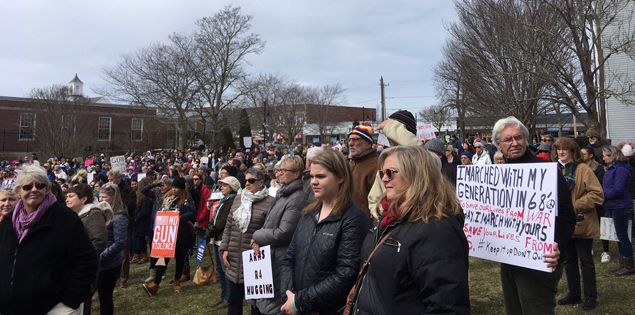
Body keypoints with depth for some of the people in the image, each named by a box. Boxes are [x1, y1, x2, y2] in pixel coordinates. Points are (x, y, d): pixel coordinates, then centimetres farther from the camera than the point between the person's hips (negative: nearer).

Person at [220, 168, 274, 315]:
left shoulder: (270, 202, -9)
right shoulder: (238, 200, 11)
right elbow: (228, 227, 14)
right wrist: (224, 249, 7)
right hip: (235, 259, 6)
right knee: (233, 299, 16)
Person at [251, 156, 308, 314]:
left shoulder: (298, 199, -18)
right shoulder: (281, 194, 11)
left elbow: (283, 233, -22)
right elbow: (268, 225, 14)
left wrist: (256, 236, -9)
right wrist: (258, 241, -5)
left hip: (282, 259, -9)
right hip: (269, 254, 9)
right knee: (264, 302, 20)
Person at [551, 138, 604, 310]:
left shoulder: (583, 169, -11)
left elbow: (597, 194, -15)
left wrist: (577, 205, -18)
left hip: (582, 224, -5)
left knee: (586, 261, 6)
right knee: (569, 261, 15)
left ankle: (591, 297, 19)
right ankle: (574, 294, 28)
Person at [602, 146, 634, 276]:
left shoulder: (621, 169, -18)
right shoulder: (612, 168, 13)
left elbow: (617, 191, -23)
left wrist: (603, 195, -11)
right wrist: (604, 195, 3)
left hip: (621, 207, -10)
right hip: (614, 206, 10)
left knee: (622, 236, -2)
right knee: (620, 235, 16)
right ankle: (622, 263, 25)